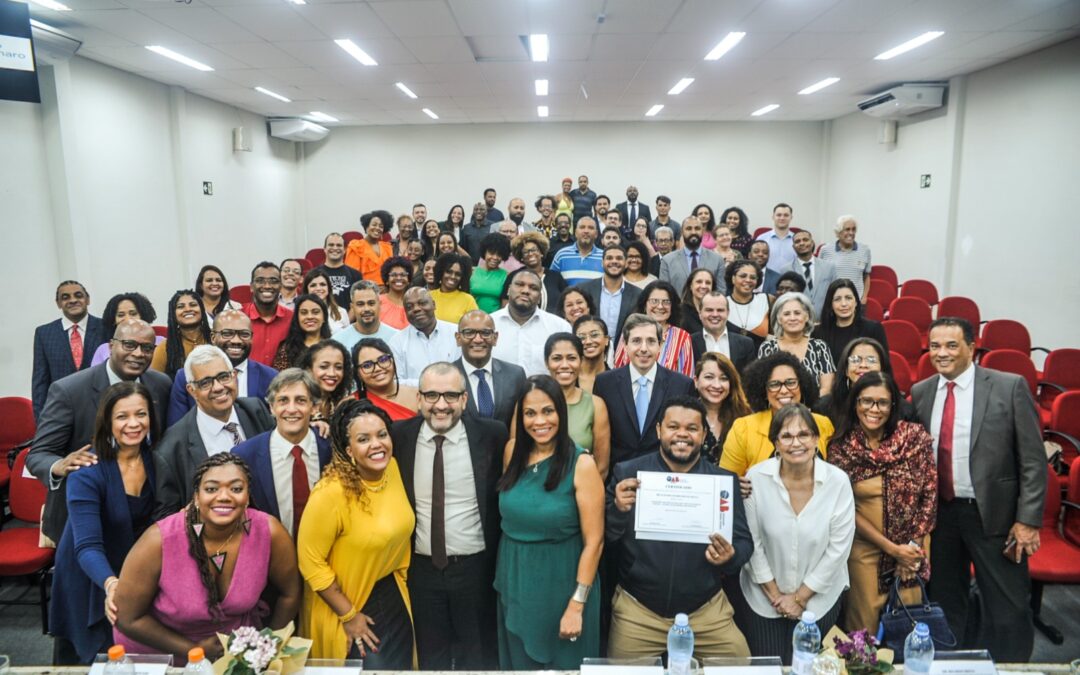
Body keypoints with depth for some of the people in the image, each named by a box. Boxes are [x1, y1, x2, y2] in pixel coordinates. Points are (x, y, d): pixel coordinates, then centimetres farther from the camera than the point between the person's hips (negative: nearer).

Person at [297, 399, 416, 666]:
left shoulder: (392, 467, -8)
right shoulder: (331, 493, -28)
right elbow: (311, 562, -20)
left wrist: (400, 581, 13)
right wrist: (349, 616, -14)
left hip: (393, 596, 6)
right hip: (348, 602, -6)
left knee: (403, 666, 19)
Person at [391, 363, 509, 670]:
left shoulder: (492, 435, -12)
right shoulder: (399, 436, -8)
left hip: (475, 568, -1)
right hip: (421, 569, 2)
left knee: (477, 659, 18)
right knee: (430, 659, 21)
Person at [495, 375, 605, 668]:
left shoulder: (581, 464, -17)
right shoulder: (513, 450, -3)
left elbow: (594, 541, -15)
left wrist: (577, 605, -15)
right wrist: (505, 572, 7)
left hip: (561, 583, -4)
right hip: (514, 580, 4)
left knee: (562, 663, 14)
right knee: (519, 662, 20)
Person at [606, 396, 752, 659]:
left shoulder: (724, 480, 0)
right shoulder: (627, 473, -5)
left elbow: (744, 542, 3)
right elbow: (601, 539, -5)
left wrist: (730, 556, -19)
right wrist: (618, 509, -24)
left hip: (707, 612, 1)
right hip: (637, 611, -1)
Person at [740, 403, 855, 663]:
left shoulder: (838, 481, -14)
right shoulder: (756, 478, -15)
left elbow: (838, 548, -10)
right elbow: (752, 543, -8)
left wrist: (800, 597, -7)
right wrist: (775, 595, -5)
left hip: (819, 599, 0)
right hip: (764, 597, 0)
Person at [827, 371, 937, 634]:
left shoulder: (915, 437, -6)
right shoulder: (841, 446, -8)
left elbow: (930, 494, -1)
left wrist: (913, 546, -4)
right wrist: (892, 548, -8)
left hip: (911, 548, 1)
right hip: (864, 549, -1)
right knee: (863, 625, 7)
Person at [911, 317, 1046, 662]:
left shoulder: (1010, 387, -7)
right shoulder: (920, 392, 4)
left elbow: (1033, 459, -8)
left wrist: (1028, 520, -11)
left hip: (994, 514, -4)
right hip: (939, 514, 4)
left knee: (1009, 608, 6)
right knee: (945, 602, 17)